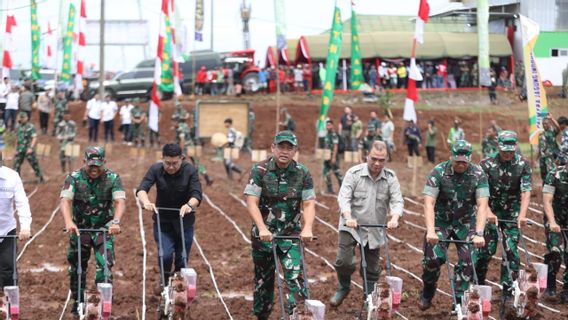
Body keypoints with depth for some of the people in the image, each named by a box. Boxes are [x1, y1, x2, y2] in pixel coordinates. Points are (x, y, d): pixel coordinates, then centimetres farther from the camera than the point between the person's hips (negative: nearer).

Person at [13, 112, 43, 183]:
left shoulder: (30, 127, -7)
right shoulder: (18, 128, 13)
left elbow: (35, 138, -14)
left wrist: (31, 148, -23)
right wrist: (16, 149, 15)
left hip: (28, 150, -6)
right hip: (19, 150, 6)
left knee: (34, 164, -1)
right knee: (16, 165, 2)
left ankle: (40, 178, 9)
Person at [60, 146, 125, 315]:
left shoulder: (113, 178, -9)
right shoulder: (74, 178, -9)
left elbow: (120, 202, -18)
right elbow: (66, 201, -20)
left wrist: (116, 222, -37)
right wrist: (68, 222, -38)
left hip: (104, 229, -1)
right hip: (80, 228, 1)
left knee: (105, 265, -14)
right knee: (77, 266, 11)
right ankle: (78, 303, 27)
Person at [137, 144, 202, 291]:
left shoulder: (190, 171, -13)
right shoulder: (156, 169, -12)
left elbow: (197, 194, -22)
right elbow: (141, 189, -23)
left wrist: (189, 205, -45)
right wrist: (146, 202, -45)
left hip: (184, 222, 0)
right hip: (162, 221, 0)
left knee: (182, 259, 3)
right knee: (165, 255, -16)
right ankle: (164, 282, 11)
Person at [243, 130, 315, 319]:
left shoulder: (303, 173, -2)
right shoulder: (260, 170, -7)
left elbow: (309, 204, -4)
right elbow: (252, 202, -13)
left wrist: (307, 228, -21)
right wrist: (262, 228, -25)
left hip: (291, 234, 0)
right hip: (264, 233, 0)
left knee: (295, 276, -15)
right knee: (263, 279, 10)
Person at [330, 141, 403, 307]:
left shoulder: (391, 178, -1)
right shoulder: (354, 173, -9)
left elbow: (397, 201, -6)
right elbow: (344, 197, -14)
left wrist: (394, 218, -27)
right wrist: (348, 217, -31)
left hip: (375, 230, 2)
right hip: (351, 226, -2)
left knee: (372, 268, 7)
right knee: (344, 261, -13)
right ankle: (343, 288, 15)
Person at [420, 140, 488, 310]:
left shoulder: (478, 174, -15)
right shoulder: (438, 172, -19)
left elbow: (482, 205, -21)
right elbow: (429, 203, -25)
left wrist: (479, 234, -32)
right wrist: (430, 231, -37)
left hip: (466, 222, 1)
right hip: (440, 220, -1)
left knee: (468, 262, -12)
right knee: (434, 257, -17)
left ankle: (460, 300, 3)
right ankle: (428, 290, 13)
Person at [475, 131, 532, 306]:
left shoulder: (523, 165, -6)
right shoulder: (487, 164, -9)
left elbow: (526, 192, -11)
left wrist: (522, 215, -24)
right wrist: (488, 212, -28)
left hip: (512, 214, 1)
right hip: (491, 212, -1)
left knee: (511, 250, -5)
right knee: (487, 249, -6)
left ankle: (508, 291, 0)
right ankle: (478, 284, 15)